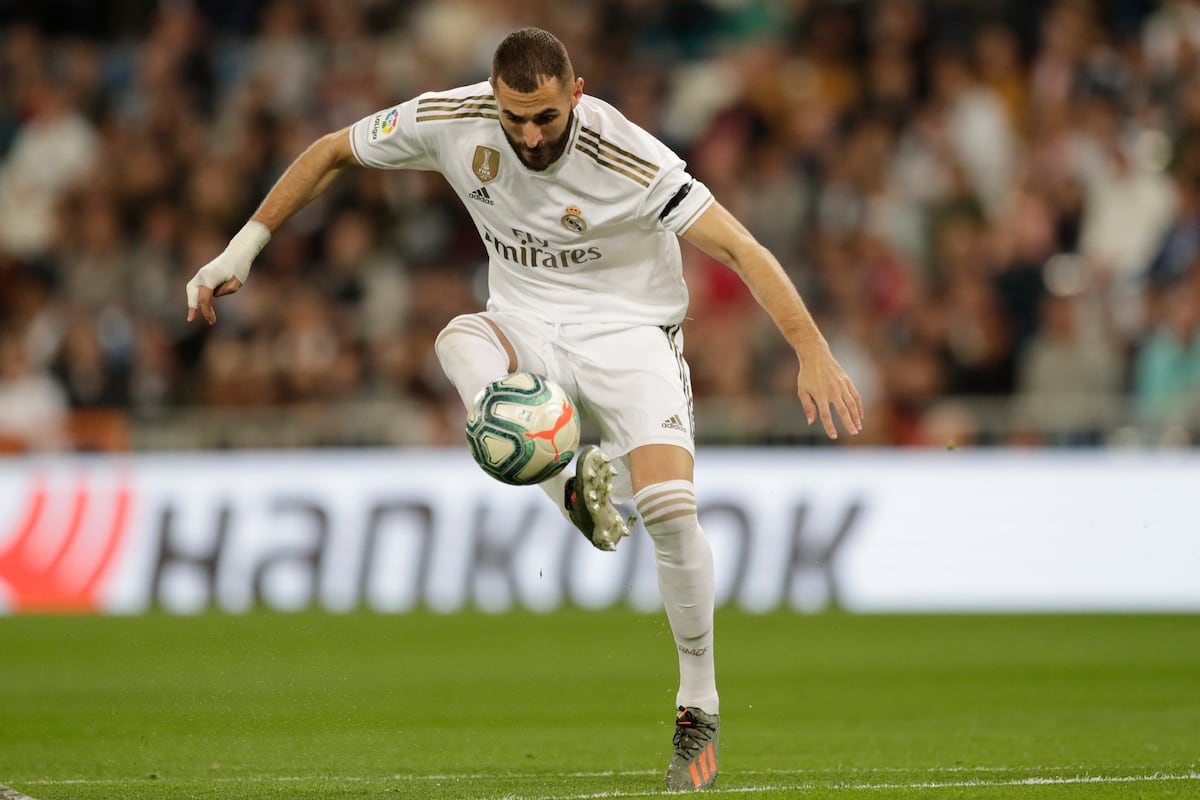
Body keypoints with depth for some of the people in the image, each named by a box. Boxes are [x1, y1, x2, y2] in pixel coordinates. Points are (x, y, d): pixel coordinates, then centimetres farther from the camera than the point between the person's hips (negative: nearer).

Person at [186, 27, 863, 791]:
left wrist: (814, 354, -32)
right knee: (460, 344, -35)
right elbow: (331, 152, 2)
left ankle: (699, 708, -2)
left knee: (671, 512, -22)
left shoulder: (624, 156, -25)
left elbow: (740, 248, -24)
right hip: (527, 325, 3)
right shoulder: (453, 120, -15)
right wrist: (242, 249, 0)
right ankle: (573, 489, -36)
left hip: (628, 331, -3)